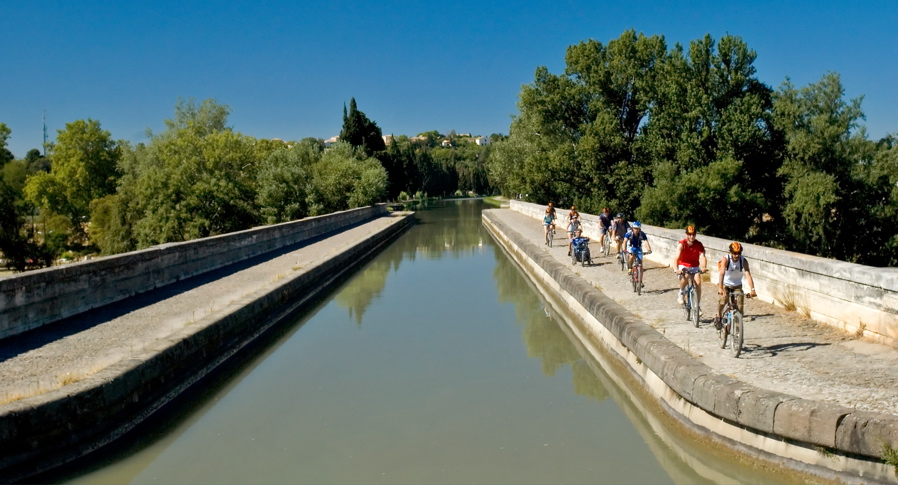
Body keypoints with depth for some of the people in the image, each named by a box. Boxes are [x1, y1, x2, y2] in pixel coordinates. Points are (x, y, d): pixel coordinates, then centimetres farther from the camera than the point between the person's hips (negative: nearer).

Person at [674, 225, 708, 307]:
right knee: (685, 276, -34)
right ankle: (680, 293, -8)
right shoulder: (681, 244, -20)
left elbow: (702, 257, -27)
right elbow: (676, 258, -31)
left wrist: (703, 267, -48)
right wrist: (676, 269, -48)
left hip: (694, 267, 2)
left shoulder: (699, 245, -14)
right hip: (683, 265, -2)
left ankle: (698, 305, 0)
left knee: (698, 283, -16)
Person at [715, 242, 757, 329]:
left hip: (737, 285, 3)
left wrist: (752, 290, -40)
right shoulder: (725, 259, -23)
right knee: (723, 298, -28)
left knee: (740, 304, -13)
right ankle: (718, 316, -5)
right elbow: (722, 273, -35)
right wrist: (720, 288, -48)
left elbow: (748, 275, -27)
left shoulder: (744, 261, -17)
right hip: (725, 284, -2)